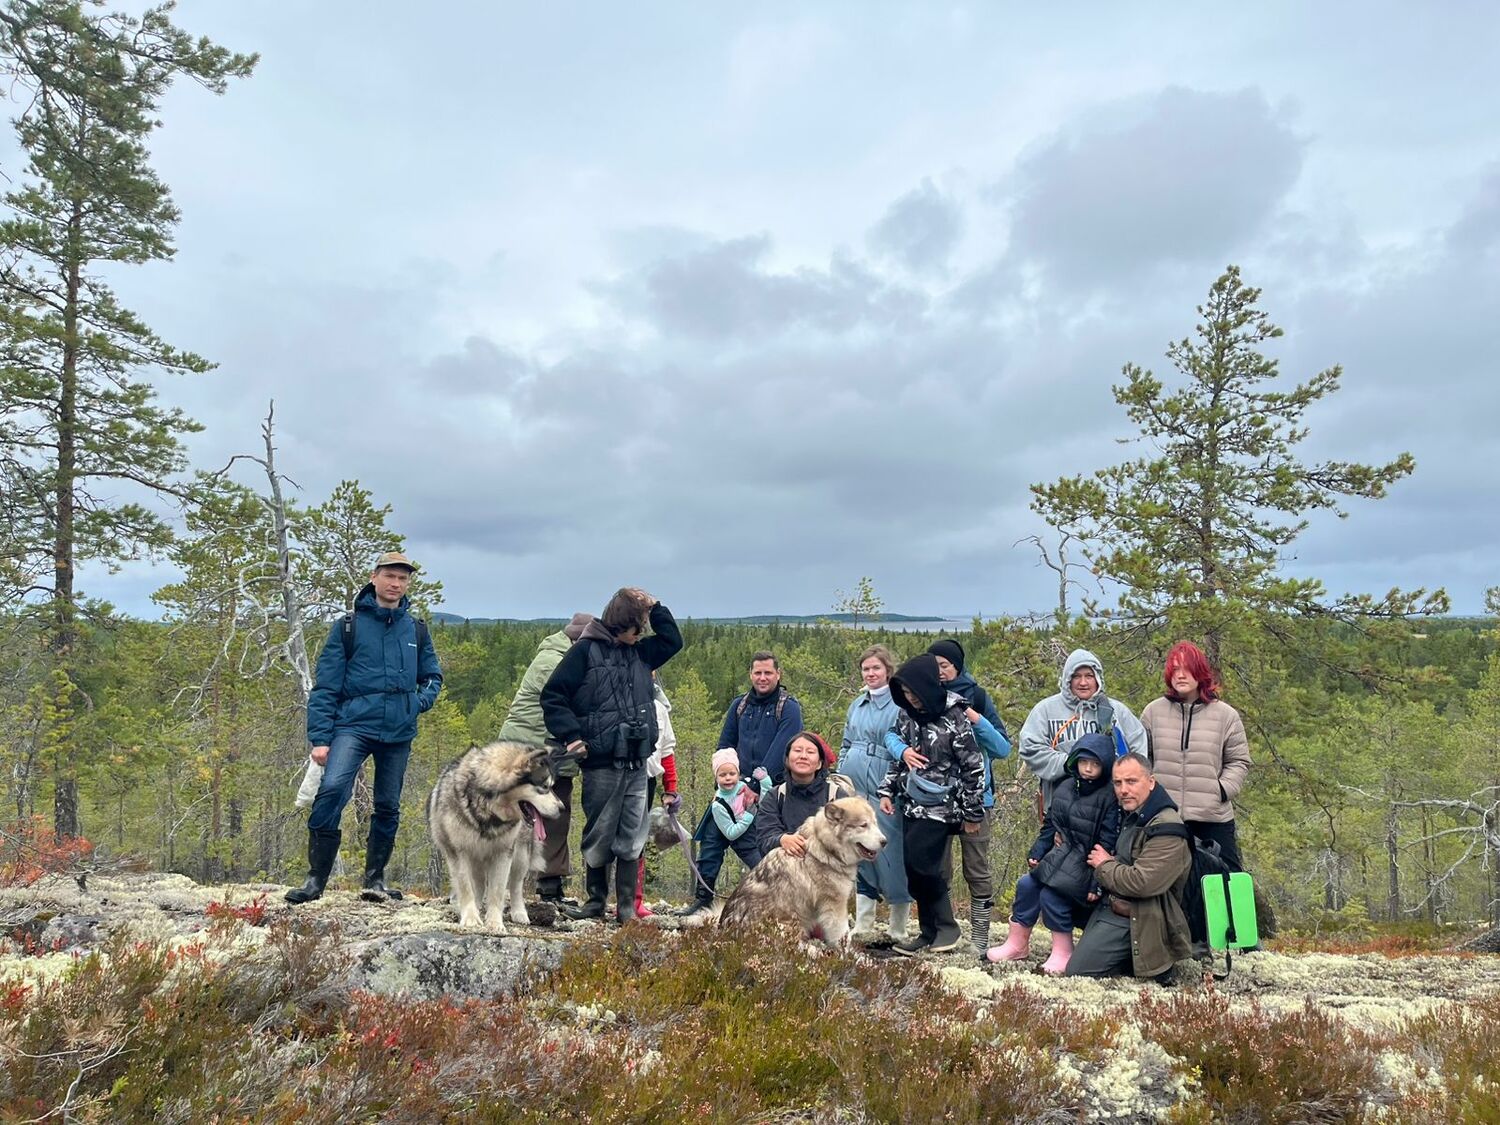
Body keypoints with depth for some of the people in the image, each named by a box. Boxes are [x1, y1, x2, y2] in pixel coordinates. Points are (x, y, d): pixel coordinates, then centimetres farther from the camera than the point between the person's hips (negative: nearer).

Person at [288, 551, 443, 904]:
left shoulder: (417, 631, 10)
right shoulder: (348, 627, 1)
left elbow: (433, 676, 21)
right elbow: (325, 687, 1)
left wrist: (421, 700, 0)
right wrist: (319, 738, -5)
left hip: (399, 733, 4)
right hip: (354, 726, -3)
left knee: (388, 806, 10)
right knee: (333, 788, -23)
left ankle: (375, 877, 26)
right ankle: (316, 878, -13)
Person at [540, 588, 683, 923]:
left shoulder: (639, 652, 14)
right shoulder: (585, 650, -4)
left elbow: (673, 641, 25)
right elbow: (553, 696, -5)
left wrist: (654, 607, 14)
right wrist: (571, 735, -13)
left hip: (637, 764, 5)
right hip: (602, 764, -5)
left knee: (632, 841, 6)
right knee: (599, 838, 7)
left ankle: (627, 908, 14)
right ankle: (595, 901, 24)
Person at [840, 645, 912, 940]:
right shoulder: (857, 704, 15)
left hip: (885, 791, -6)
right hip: (854, 789, 6)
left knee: (891, 855, -2)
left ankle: (899, 932, 10)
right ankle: (863, 926, 20)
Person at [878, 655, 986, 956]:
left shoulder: (955, 718, -13)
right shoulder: (907, 714, 6)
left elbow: (974, 767, -9)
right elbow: (898, 757, 18)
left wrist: (972, 814, -6)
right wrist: (887, 792, 10)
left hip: (940, 807, -6)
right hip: (911, 805, 6)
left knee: (921, 864, -14)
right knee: (916, 872, 5)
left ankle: (947, 928, 4)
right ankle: (929, 932, 17)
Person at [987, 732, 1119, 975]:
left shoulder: (1109, 798, -14)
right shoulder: (1065, 789, 8)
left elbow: (1107, 844, -16)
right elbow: (1049, 825, 17)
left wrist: (1097, 882, -19)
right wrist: (1037, 852, 6)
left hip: (1084, 864, -7)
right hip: (1058, 858, 7)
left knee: (1051, 894, -22)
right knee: (1026, 885, -3)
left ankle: (1062, 951, -2)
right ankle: (1017, 943, 13)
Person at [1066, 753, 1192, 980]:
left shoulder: (1166, 829, -22)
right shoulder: (1130, 816, 7)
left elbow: (1142, 883, -31)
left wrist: (1104, 866, -14)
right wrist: (1104, 862, 3)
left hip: (1133, 920, -10)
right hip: (1108, 905, 10)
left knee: (1077, 972, -11)